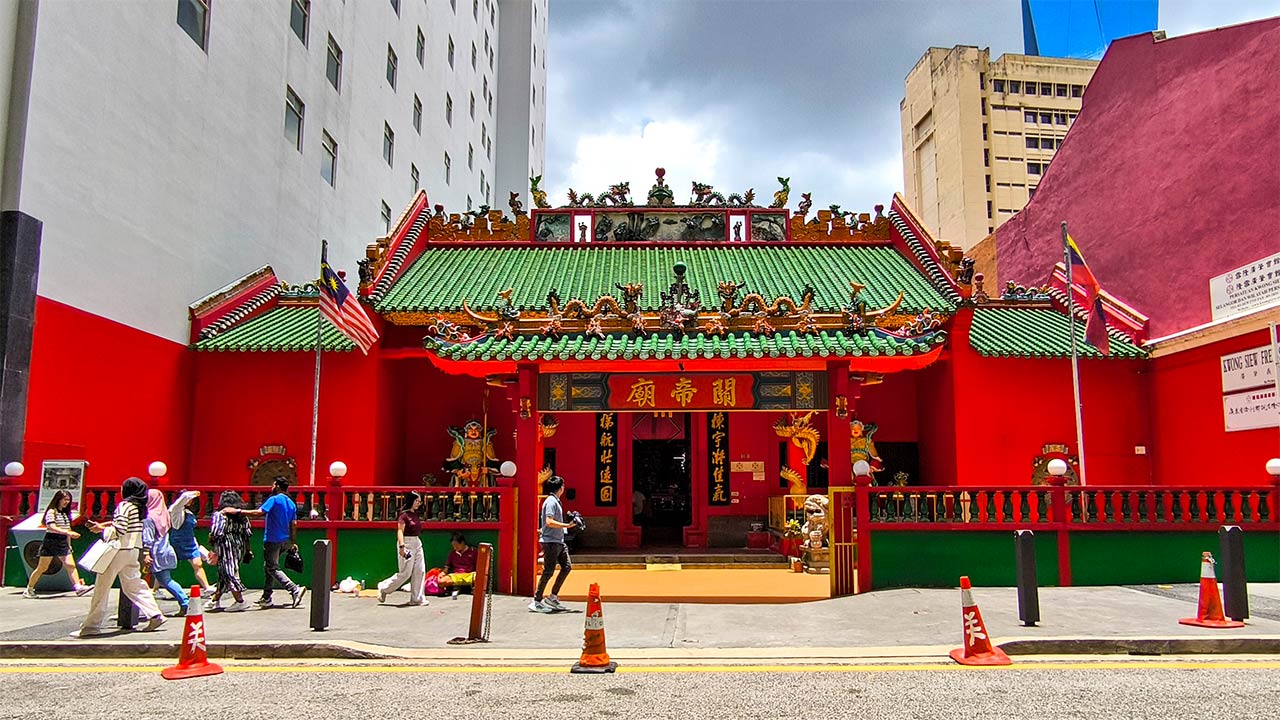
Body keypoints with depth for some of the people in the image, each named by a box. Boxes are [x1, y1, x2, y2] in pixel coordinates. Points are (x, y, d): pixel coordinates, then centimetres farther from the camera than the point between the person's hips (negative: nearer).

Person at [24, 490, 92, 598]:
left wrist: (69, 545, 16)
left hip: (62, 543, 6)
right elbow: (52, 527, -22)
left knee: (70, 565, -8)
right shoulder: (51, 512, -8)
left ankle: (78, 587, -17)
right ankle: (29, 590, 17)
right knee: (42, 568, 2)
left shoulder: (65, 513, 14)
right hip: (50, 542, -6)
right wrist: (68, 532, -32)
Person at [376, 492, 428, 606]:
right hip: (406, 543, -8)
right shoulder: (404, 515, -11)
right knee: (405, 573, -4)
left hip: (417, 543, 8)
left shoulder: (415, 514, 13)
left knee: (420, 571, 3)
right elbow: (400, 531, -17)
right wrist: (402, 546, -25)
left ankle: (417, 598, 8)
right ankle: (383, 588, 15)